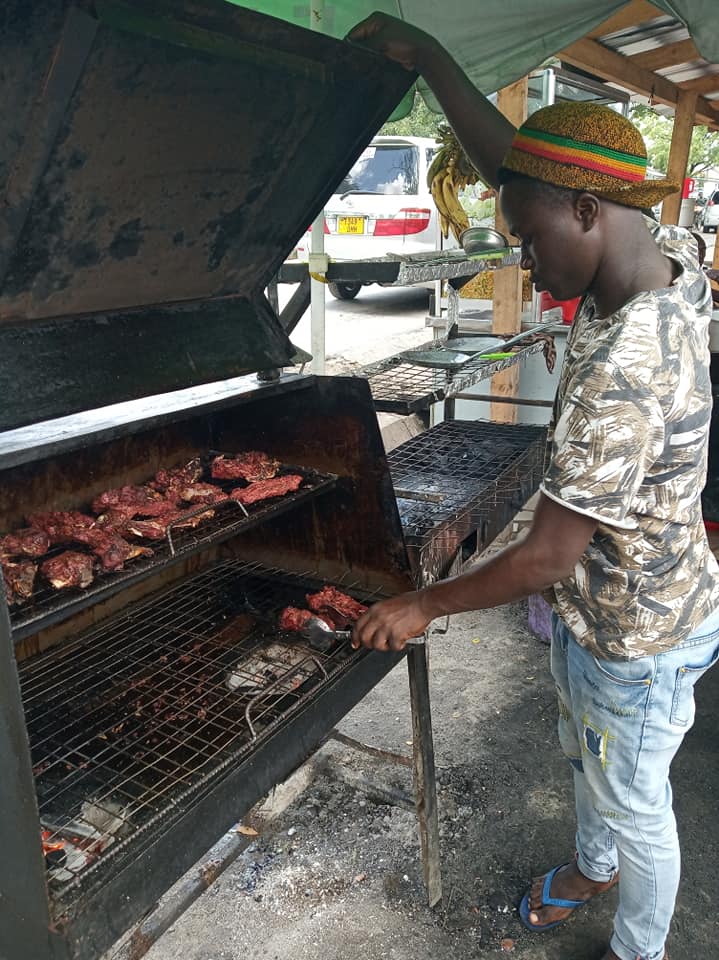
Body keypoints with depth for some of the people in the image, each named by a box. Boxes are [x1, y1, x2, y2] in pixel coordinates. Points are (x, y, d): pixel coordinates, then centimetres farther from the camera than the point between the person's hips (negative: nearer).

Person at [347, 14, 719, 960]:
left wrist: (424, 605, -16)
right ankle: (593, 868, 60)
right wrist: (427, 55, -4)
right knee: (586, 756, 31)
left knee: (634, 803, 18)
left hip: (634, 635, -9)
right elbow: (507, 160, 0)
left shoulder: (624, 368, -37)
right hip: (600, 604, 9)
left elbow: (547, 556, -30)